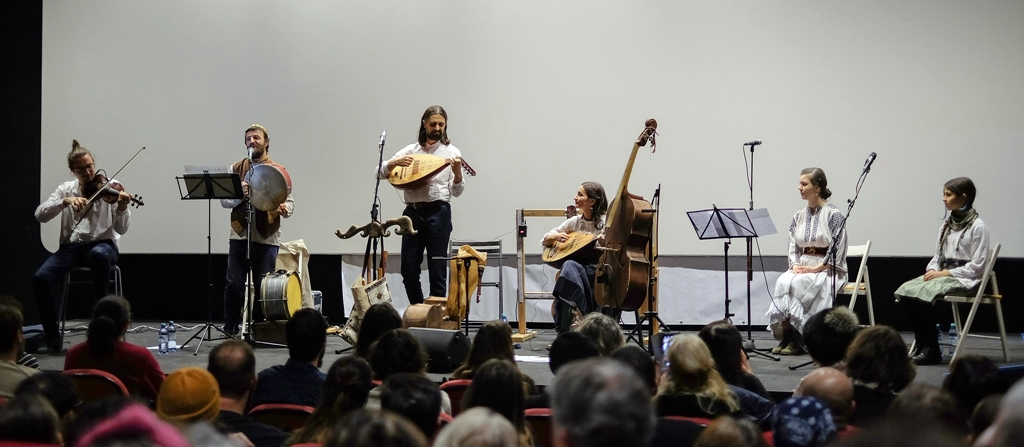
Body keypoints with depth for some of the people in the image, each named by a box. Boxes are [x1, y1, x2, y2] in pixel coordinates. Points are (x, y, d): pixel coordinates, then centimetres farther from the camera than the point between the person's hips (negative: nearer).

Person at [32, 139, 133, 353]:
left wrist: (122, 208, -28)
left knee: (99, 254, -41)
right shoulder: (66, 189, 10)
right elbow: (40, 215, -4)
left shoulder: (110, 187, 2)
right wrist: (65, 201, -20)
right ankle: (53, 337, -9)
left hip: (102, 244, -2)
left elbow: (121, 229, -7)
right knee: (41, 278, -26)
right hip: (72, 246, 2)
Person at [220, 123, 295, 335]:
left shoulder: (278, 171, 6)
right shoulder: (236, 169, 10)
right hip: (240, 234, 1)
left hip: (267, 237, -1)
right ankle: (230, 331, 7)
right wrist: (239, 194, -15)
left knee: (263, 287, 1)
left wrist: (284, 209, -20)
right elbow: (224, 201, 6)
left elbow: (290, 202, 3)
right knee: (233, 284, -1)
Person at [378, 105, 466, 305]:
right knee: (409, 269, 4)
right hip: (413, 212, 3)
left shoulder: (451, 152, 4)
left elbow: (456, 191, -1)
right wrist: (394, 163, -12)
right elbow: (379, 173, 8)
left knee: (437, 270, -2)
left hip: (438, 212, -3)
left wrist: (457, 173, -21)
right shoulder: (410, 150, 11)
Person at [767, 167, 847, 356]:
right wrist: (796, 265, -6)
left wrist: (816, 268, -18)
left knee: (796, 284, -33)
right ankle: (785, 338, -26)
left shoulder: (833, 215, -6)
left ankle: (795, 341, -24)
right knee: (783, 282, -28)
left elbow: (838, 252, -10)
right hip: (803, 268, 5)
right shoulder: (799, 216, 12)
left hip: (827, 271, -5)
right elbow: (792, 247, 14)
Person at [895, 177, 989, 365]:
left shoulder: (977, 226, -6)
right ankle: (920, 346, -14)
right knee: (905, 291, -19)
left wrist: (945, 273, -16)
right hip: (942, 274, 7)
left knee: (923, 293, -31)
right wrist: (932, 270, -4)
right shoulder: (946, 226, 16)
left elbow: (977, 265, -11)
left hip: (964, 279, -7)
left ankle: (931, 350, -21)